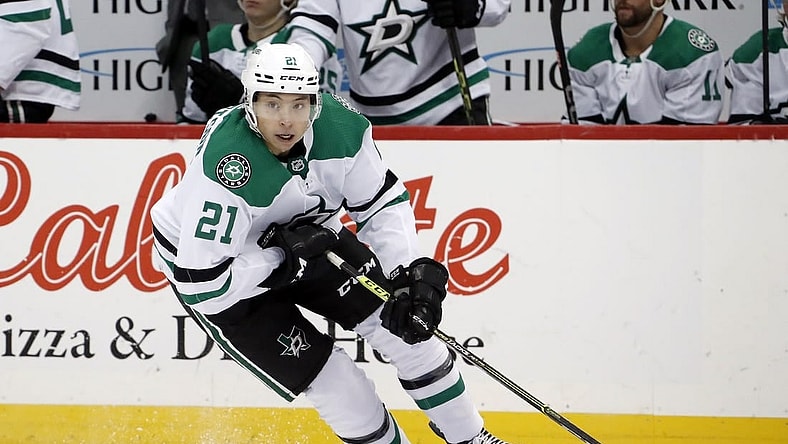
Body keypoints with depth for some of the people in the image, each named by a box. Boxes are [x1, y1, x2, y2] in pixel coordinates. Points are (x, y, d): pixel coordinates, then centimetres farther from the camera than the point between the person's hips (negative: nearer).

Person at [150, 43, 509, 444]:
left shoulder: (341, 127, -24)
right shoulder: (223, 171, -40)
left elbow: (384, 203, -9)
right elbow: (203, 285, -36)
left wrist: (412, 275, -21)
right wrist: (285, 258, -35)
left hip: (298, 235, 6)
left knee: (403, 318, 0)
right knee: (326, 375, -12)